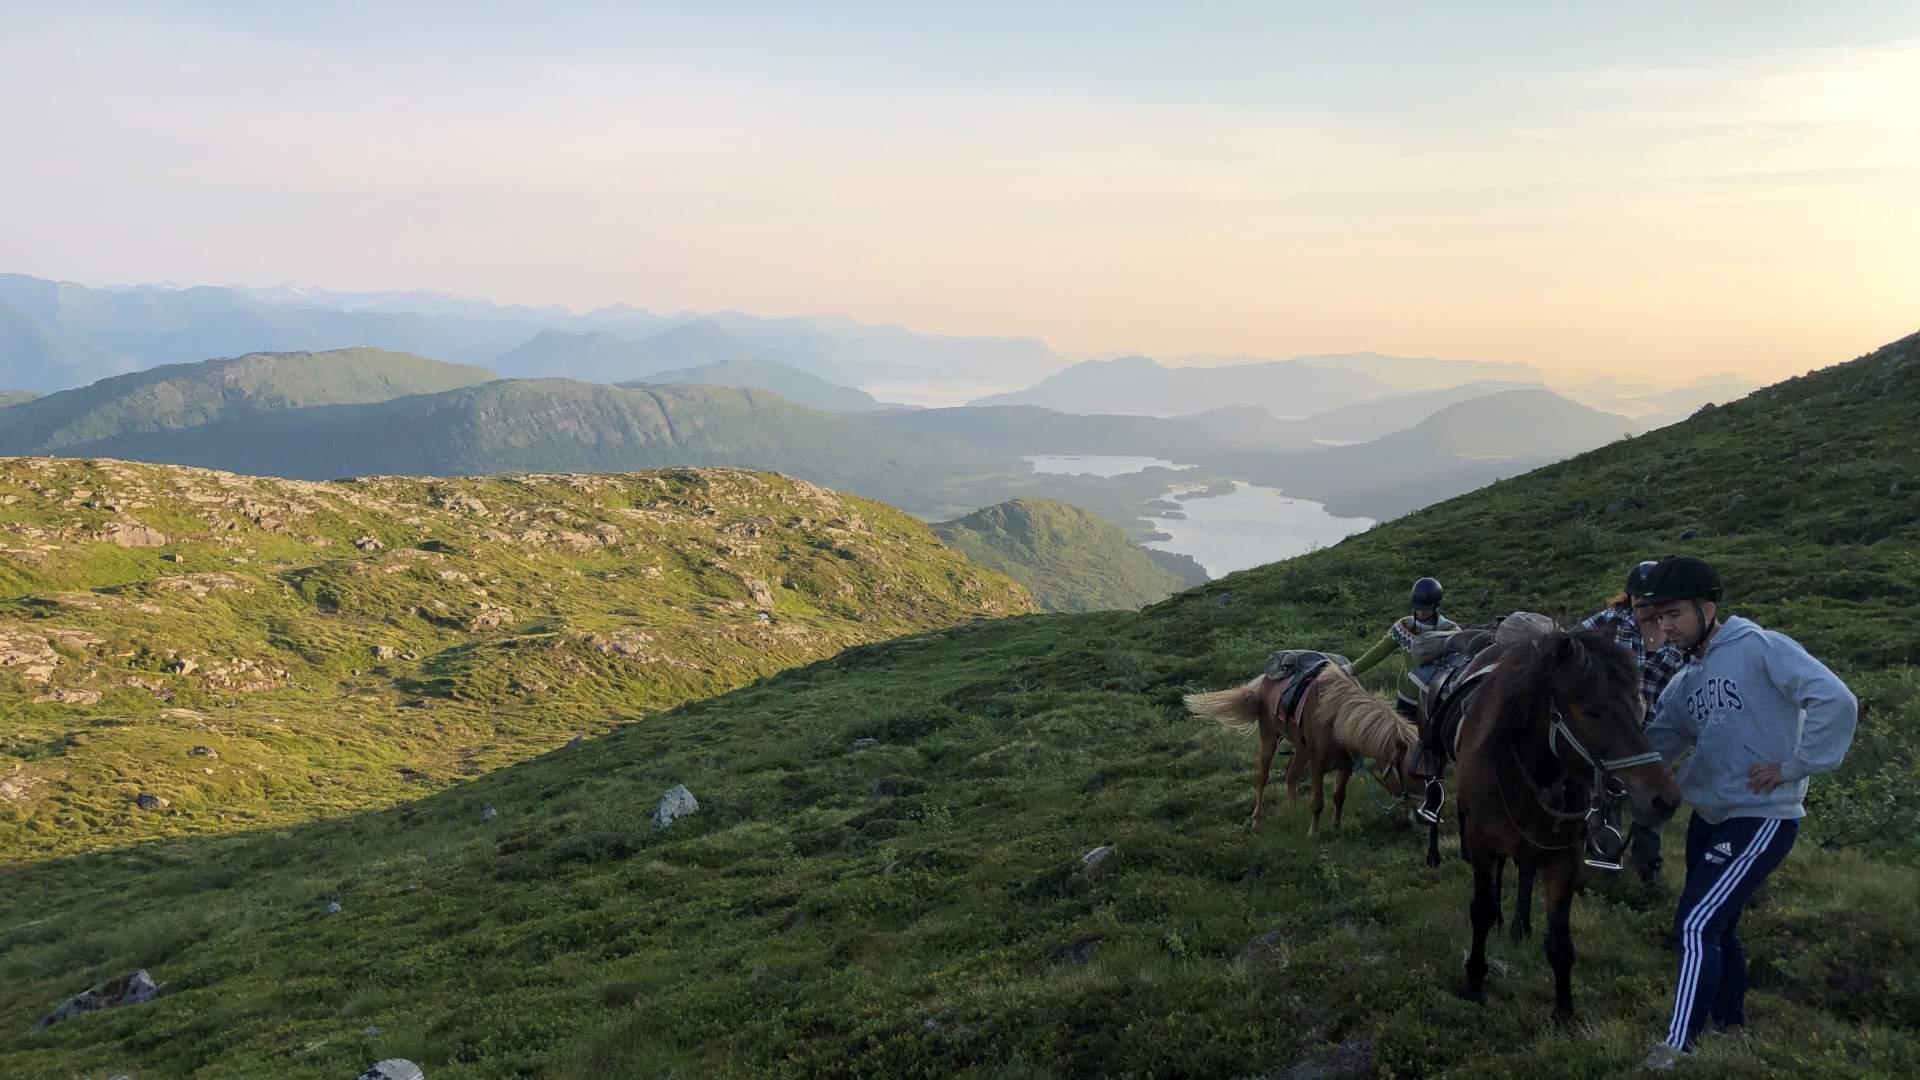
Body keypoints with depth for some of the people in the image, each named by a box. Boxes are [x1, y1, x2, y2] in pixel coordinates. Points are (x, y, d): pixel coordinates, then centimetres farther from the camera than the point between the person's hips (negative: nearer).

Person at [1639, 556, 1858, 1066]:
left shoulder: (1762, 648, -14)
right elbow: (1652, 749, 10)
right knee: (1717, 926, 20)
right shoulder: (1684, 683, 9)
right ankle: (1731, 1024, 39)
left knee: (1696, 925, -14)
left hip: (1761, 819, -8)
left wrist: (1793, 766, -20)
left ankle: (1678, 1046, -8)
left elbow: (1836, 701, -24)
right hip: (1709, 817, 8)